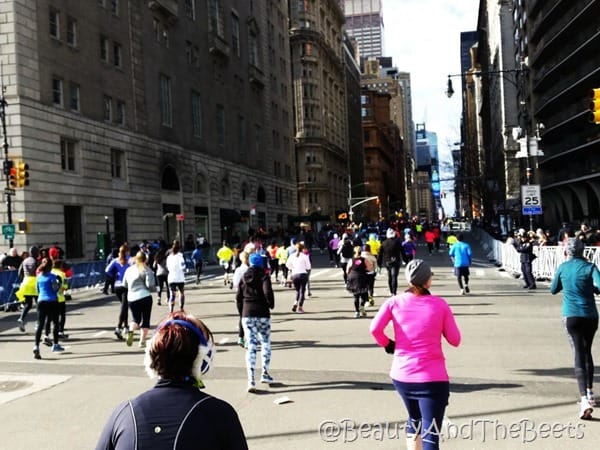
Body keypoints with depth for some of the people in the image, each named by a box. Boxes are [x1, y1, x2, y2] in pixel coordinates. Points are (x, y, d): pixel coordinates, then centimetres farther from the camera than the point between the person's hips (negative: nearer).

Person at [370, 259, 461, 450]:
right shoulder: (440, 304, -4)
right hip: (432, 378, -3)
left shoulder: (394, 302, -2)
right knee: (430, 435, -5)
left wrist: (388, 345, 6)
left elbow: (375, 329, -12)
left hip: (401, 375, 3)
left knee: (414, 419, 28)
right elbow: (455, 340, 0)